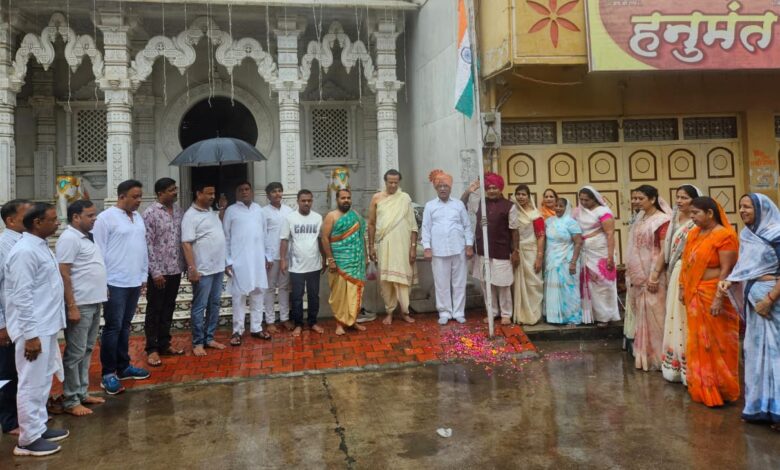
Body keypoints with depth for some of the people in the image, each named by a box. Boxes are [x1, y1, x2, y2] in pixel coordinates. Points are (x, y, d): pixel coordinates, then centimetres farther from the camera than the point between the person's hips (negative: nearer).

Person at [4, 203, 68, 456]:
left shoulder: (40, 246, 10)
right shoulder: (25, 251, -20)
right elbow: (22, 296, -23)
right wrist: (30, 335, -22)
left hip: (46, 327, 10)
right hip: (34, 330, -10)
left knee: (43, 381, 18)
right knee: (32, 383, 0)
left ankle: (39, 428, 31)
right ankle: (28, 439, 11)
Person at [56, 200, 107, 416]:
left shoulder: (86, 236, 13)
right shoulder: (69, 238, -15)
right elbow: (64, 274, -19)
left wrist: (102, 288, 20)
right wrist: (71, 306, -21)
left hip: (94, 302, 9)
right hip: (80, 305, -9)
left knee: (87, 350, 15)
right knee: (75, 353, -1)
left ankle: (82, 393, 25)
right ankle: (70, 400, 8)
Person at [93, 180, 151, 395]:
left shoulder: (138, 218, 12)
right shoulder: (106, 218, -10)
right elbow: (99, 252, -12)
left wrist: (144, 276, 14)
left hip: (134, 282, 7)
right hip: (115, 283, -7)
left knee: (125, 326, 15)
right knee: (113, 328, -1)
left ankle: (123, 366, 25)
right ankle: (108, 374, 8)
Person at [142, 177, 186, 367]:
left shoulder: (179, 211, 8)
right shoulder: (150, 213, -11)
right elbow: (148, 245, -14)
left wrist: (186, 265, 9)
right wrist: (155, 272, -16)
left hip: (175, 269, 6)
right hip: (158, 271, -6)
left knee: (168, 309, 14)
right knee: (154, 310, 4)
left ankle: (164, 344, 25)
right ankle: (152, 349, 12)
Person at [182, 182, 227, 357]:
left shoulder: (212, 212, 13)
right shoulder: (191, 215, -12)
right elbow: (186, 244, -17)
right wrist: (192, 268, -21)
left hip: (218, 267, 8)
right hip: (203, 270, -8)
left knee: (214, 305, 13)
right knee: (199, 307, 1)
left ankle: (209, 338, 23)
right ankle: (198, 342, 10)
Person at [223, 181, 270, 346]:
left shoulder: (258, 209, 9)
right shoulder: (231, 211, -2)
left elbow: (264, 233, 12)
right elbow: (225, 237, -2)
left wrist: (266, 255, 9)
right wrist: (227, 261, -7)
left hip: (258, 259, 4)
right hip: (239, 260, -4)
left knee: (258, 294, 9)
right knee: (239, 296, 1)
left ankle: (256, 328, 20)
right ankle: (237, 331, 10)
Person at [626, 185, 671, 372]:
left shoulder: (661, 220, -13)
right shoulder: (640, 218, 11)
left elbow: (664, 251, -17)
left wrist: (655, 276, -21)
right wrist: (632, 272, 14)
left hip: (652, 275, -8)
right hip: (639, 275, 8)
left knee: (654, 314, -1)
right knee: (643, 315, 12)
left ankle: (656, 357, 10)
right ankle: (645, 356, 22)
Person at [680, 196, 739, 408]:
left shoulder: (724, 235, -14)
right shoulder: (693, 234, 10)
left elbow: (727, 270, -18)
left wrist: (719, 298, -22)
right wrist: (682, 288, 11)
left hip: (713, 296, -8)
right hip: (695, 296, 8)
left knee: (717, 343, 3)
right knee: (699, 342, 14)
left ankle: (720, 389, 16)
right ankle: (703, 388, 26)